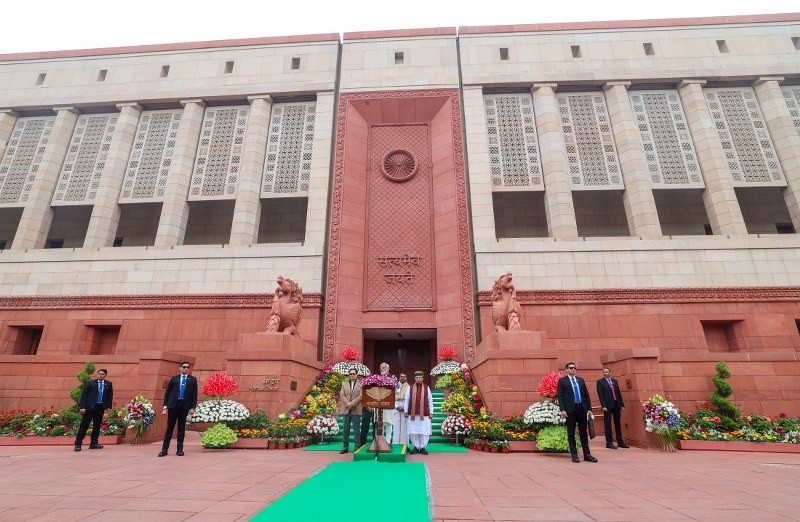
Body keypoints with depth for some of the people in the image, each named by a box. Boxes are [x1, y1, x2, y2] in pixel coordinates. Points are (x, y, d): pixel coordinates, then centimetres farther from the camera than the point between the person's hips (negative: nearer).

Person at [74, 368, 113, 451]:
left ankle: (94, 443, 14)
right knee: (84, 425, -1)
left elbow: (110, 396, 10)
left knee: (97, 426, 7)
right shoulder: (90, 383, -1)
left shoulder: (108, 384, 7)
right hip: (89, 407, -3)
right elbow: (83, 395, -3)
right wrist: (82, 407, -11)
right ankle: (78, 444, 6)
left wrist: (109, 407, 1)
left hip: (100, 407, 3)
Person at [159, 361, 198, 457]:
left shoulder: (192, 379, 6)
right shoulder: (174, 379, 9)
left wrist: (193, 407, -5)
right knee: (169, 427, 4)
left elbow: (195, 394, 3)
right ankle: (164, 449, 12)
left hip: (185, 405, 0)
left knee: (181, 428, 4)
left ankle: (180, 449, 10)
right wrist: (165, 406, 0)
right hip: (173, 405, 1)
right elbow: (167, 393, 8)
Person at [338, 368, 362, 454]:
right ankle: (345, 447, 13)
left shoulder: (360, 384, 2)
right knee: (346, 429, 6)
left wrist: (352, 404, -16)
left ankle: (357, 447, 8)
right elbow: (341, 395, 3)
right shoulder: (344, 384, 13)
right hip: (346, 409, 3)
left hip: (356, 410, -3)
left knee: (357, 429, 2)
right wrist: (347, 403, -13)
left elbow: (360, 396, -7)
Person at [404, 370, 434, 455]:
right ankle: (416, 447, 17)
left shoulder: (427, 387, 4)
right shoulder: (410, 387, 4)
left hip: (424, 413, 0)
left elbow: (430, 401, 7)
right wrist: (406, 411, 3)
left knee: (424, 431, 1)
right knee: (413, 431, 2)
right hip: (412, 413, 0)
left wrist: (431, 412, 3)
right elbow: (407, 400, 6)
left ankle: (423, 447, 15)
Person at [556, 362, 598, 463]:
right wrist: (562, 410, -12)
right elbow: (560, 396, -3)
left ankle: (587, 454, 15)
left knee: (583, 432, 9)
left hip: (582, 408, 4)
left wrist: (589, 408, 5)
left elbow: (586, 395, 14)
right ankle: (574, 455, 9)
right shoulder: (562, 380, 2)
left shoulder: (581, 380, 15)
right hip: (570, 409, -4)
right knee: (571, 433, 2)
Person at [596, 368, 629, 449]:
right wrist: (603, 406, -15)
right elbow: (600, 394, -8)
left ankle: (620, 442, 19)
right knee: (608, 424, 0)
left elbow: (619, 393, 14)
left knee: (618, 423, 11)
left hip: (616, 405, 5)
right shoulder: (600, 382, -1)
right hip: (608, 405, -5)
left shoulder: (615, 381, 14)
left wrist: (622, 404, 8)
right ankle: (609, 443, 4)